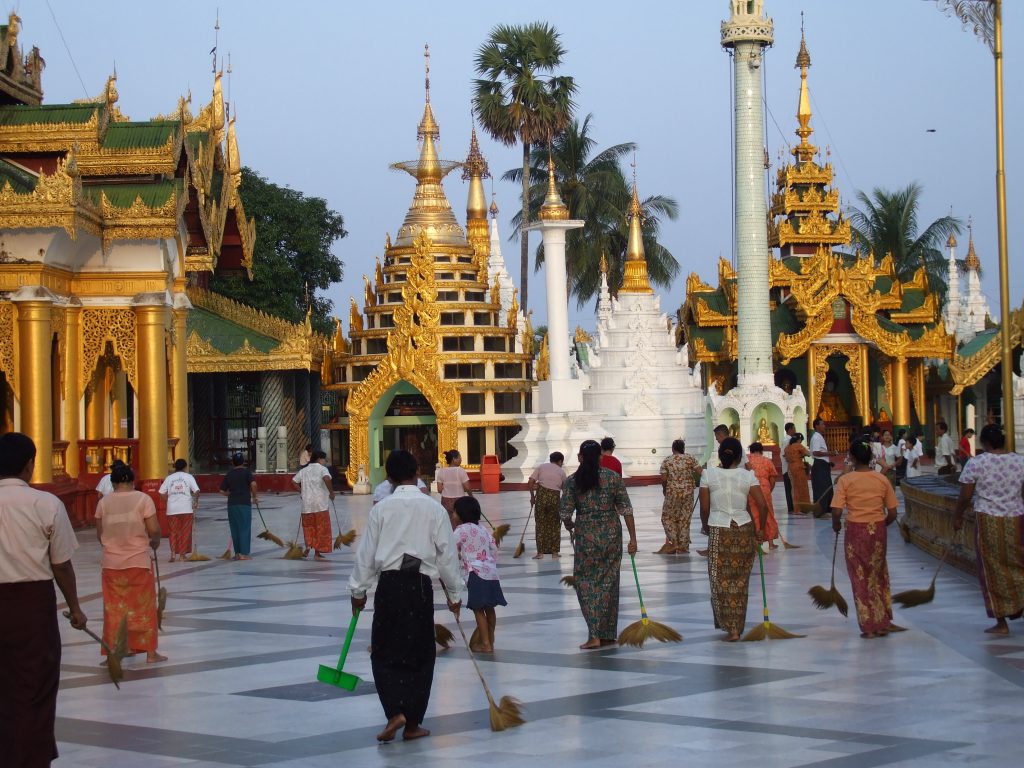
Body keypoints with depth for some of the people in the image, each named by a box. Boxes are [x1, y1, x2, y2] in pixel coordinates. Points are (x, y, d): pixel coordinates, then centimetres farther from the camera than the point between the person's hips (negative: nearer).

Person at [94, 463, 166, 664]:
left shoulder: (104, 502, 0)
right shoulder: (143, 499, -6)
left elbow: (99, 534, 5)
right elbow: (154, 530, -10)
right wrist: (155, 542, 10)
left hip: (111, 563, 2)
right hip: (138, 562, -2)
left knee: (114, 609, 9)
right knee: (144, 608, 8)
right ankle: (150, 652, 11)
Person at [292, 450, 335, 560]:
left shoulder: (304, 470, 13)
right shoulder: (322, 469, -3)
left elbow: (294, 481, 9)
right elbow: (327, 478, -22)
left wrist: (302, 491, 16)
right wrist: (331, 492, -12)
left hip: (307, 504, 5)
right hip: (320, 503, -4)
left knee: (308, 527, 18)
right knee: (321, 528, 3)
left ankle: (308, 546, -2)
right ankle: (317, 553, 3)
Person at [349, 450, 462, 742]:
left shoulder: (381, 508, 0)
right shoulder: (434, 508, 0)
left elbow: (366, 553, 3)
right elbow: (447, 554, 2)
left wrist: (358, 590, 14)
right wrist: (453, 593, 12)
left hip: (388, 584, 0)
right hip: (420, 586, 0)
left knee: (384, 653, 9)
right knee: (419, 656, 10)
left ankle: (395, 712, -9)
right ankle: (412, 723, 15)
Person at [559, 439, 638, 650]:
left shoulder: (572, 481, -5)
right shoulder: (613, 477, -2)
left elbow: (564, 513, -5)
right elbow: (626, 509, -3)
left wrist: (570, 526, 17)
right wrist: (632, 538, 1)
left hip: (586, 537, -2)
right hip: (612, 535, 2)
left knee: (586, 583, 6)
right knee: (609, 583, 11)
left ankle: (594, 635, -6)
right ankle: (608, 634, 16)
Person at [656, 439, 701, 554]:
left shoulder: (666, 461, -3)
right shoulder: (690, 459, 0)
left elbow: (664, 479, -8)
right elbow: (699, 472, -6)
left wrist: (664, 489, 11)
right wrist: (693, 482, 12)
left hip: (672, 493, -2)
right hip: (688, 493, 2)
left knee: (668, 518, 12)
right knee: (685, 520, 9)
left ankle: (673, 543, -1)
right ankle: (683, 548, 12)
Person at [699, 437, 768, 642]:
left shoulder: (708, 475, -4)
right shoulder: (747, 476, -3)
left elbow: (704, 507, -3)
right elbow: (761, 504, -10)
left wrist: (705, 526, 15)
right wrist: (759, 529, 4)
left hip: (719, 531, -1)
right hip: (744, 529, 2)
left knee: (721, 579, 6)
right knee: (740, 580, 12)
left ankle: (730, 627, -1)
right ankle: (737, 626, 17)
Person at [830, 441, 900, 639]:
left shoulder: (845, 480, -9)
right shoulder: (882, 480, -1)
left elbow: (836, 512, -15)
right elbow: (892, 514, 0)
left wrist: (836, 525, 6)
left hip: (856, 531, -3)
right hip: (878, 531, 3)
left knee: (860, 578, 9)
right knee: (879, 577, 18)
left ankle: (869, 627, 11)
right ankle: (883, 624, 22)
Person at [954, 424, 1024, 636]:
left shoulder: (976, 463, -8)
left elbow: (965, 497, -5)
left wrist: (957, 517, 10)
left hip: (988, 521, -2)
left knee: (993, 570, 6)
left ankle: (1001, 622, 9)